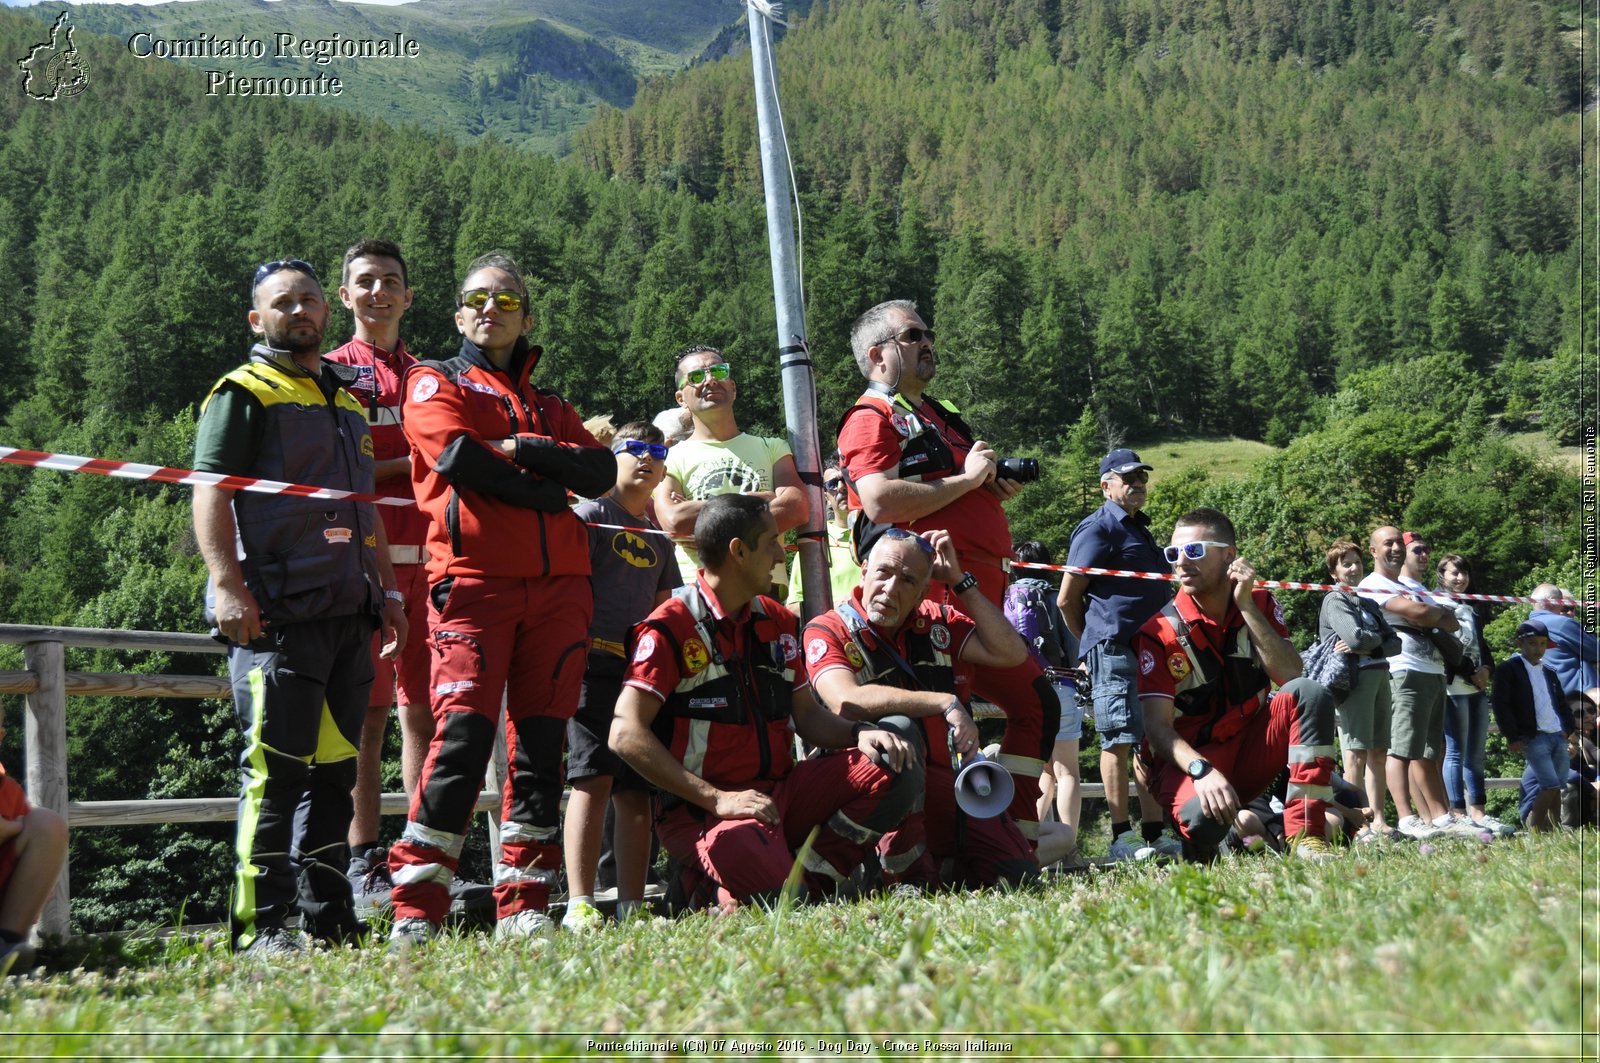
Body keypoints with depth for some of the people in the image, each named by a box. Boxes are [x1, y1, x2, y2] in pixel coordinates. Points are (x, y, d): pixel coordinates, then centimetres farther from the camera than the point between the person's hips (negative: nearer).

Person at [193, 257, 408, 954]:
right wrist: (226, 582, -20)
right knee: (276, 768, -10)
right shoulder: (244, 392, 2)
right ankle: (259, 927, -6)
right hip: (277, 614, -7)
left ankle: (330, 920, 15)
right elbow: (211, 490, -8)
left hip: (347, 615, 7)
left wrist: (387, 590, 21)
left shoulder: (347, 400, 24)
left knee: (334, 767, 9)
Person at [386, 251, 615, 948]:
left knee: (541, 741, 1)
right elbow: (458, 456, -7)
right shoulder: (434, 384, 14)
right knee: (464, 733, -16)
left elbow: (601, 472, 8)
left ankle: (524, 905, 6)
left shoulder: (551, 408, 26)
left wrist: (520, 450, -5)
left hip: (558, 584, 5)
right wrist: (546, 491, 0)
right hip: (473, 576, -5)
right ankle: (416, 910, -15)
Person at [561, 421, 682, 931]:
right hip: (595, 666, -6)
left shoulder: (658, 539, 23)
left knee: (636, 790, 4)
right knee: (593, 779, -14)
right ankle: (579, 903, -15)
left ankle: (632, 905, 6)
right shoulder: (591, 515, 3)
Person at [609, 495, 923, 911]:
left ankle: (808, 882, -8)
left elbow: (805, 715, 19)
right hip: (702, 810, -7)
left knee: (896, 767, -9)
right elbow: (626, 735, -17)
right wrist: (717, 799, -22)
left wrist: (859, 734, -5)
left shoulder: (777, 622, 15)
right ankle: (704, 890, -2)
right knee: (766, 884, -36)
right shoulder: (671, 627, -9)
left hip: (779, 791, 7)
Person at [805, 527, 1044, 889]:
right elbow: (846, 702, -25)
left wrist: (960, 581, -2)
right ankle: (905, 870, -25)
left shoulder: (935, 622, 11)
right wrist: (946, 703, -27)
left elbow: (1010, 653, 0)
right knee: (899, 731, -37)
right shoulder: (827, 631, -6)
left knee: (1018, 871, -11)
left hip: (941, 777, 5)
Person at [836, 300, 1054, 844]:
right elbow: (880, 501, -20)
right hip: (933, 598, -10)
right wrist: (967, 478, -13)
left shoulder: (942, 415, 27)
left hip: (980, 599, 10)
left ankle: (1018, 834, 17)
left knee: (1035, 703, 11)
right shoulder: (871, 419, -3)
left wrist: (997, 488, 14)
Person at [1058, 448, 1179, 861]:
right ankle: (1121, 837, -10)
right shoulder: (1098, 529, -3)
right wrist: (1094, 644, 7)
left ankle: (1153, 831, 11)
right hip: (1114, 648, -9)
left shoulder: (1139, 528, 24)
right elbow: (1067, 599, -5)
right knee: (1120, 738, -10)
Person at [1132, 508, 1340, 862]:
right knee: (1201, 818, -38)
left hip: (1251, 745, 4)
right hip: (1191, 757, -4)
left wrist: (1246, 606, -18)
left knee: (1311, 694, -23)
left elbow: (1290, 676, -14)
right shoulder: (1160, 631, -11)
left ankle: (1305, 835, -26)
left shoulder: (1260, 605, 1)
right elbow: (1157, 725, -17)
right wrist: (1201, 770, -35)